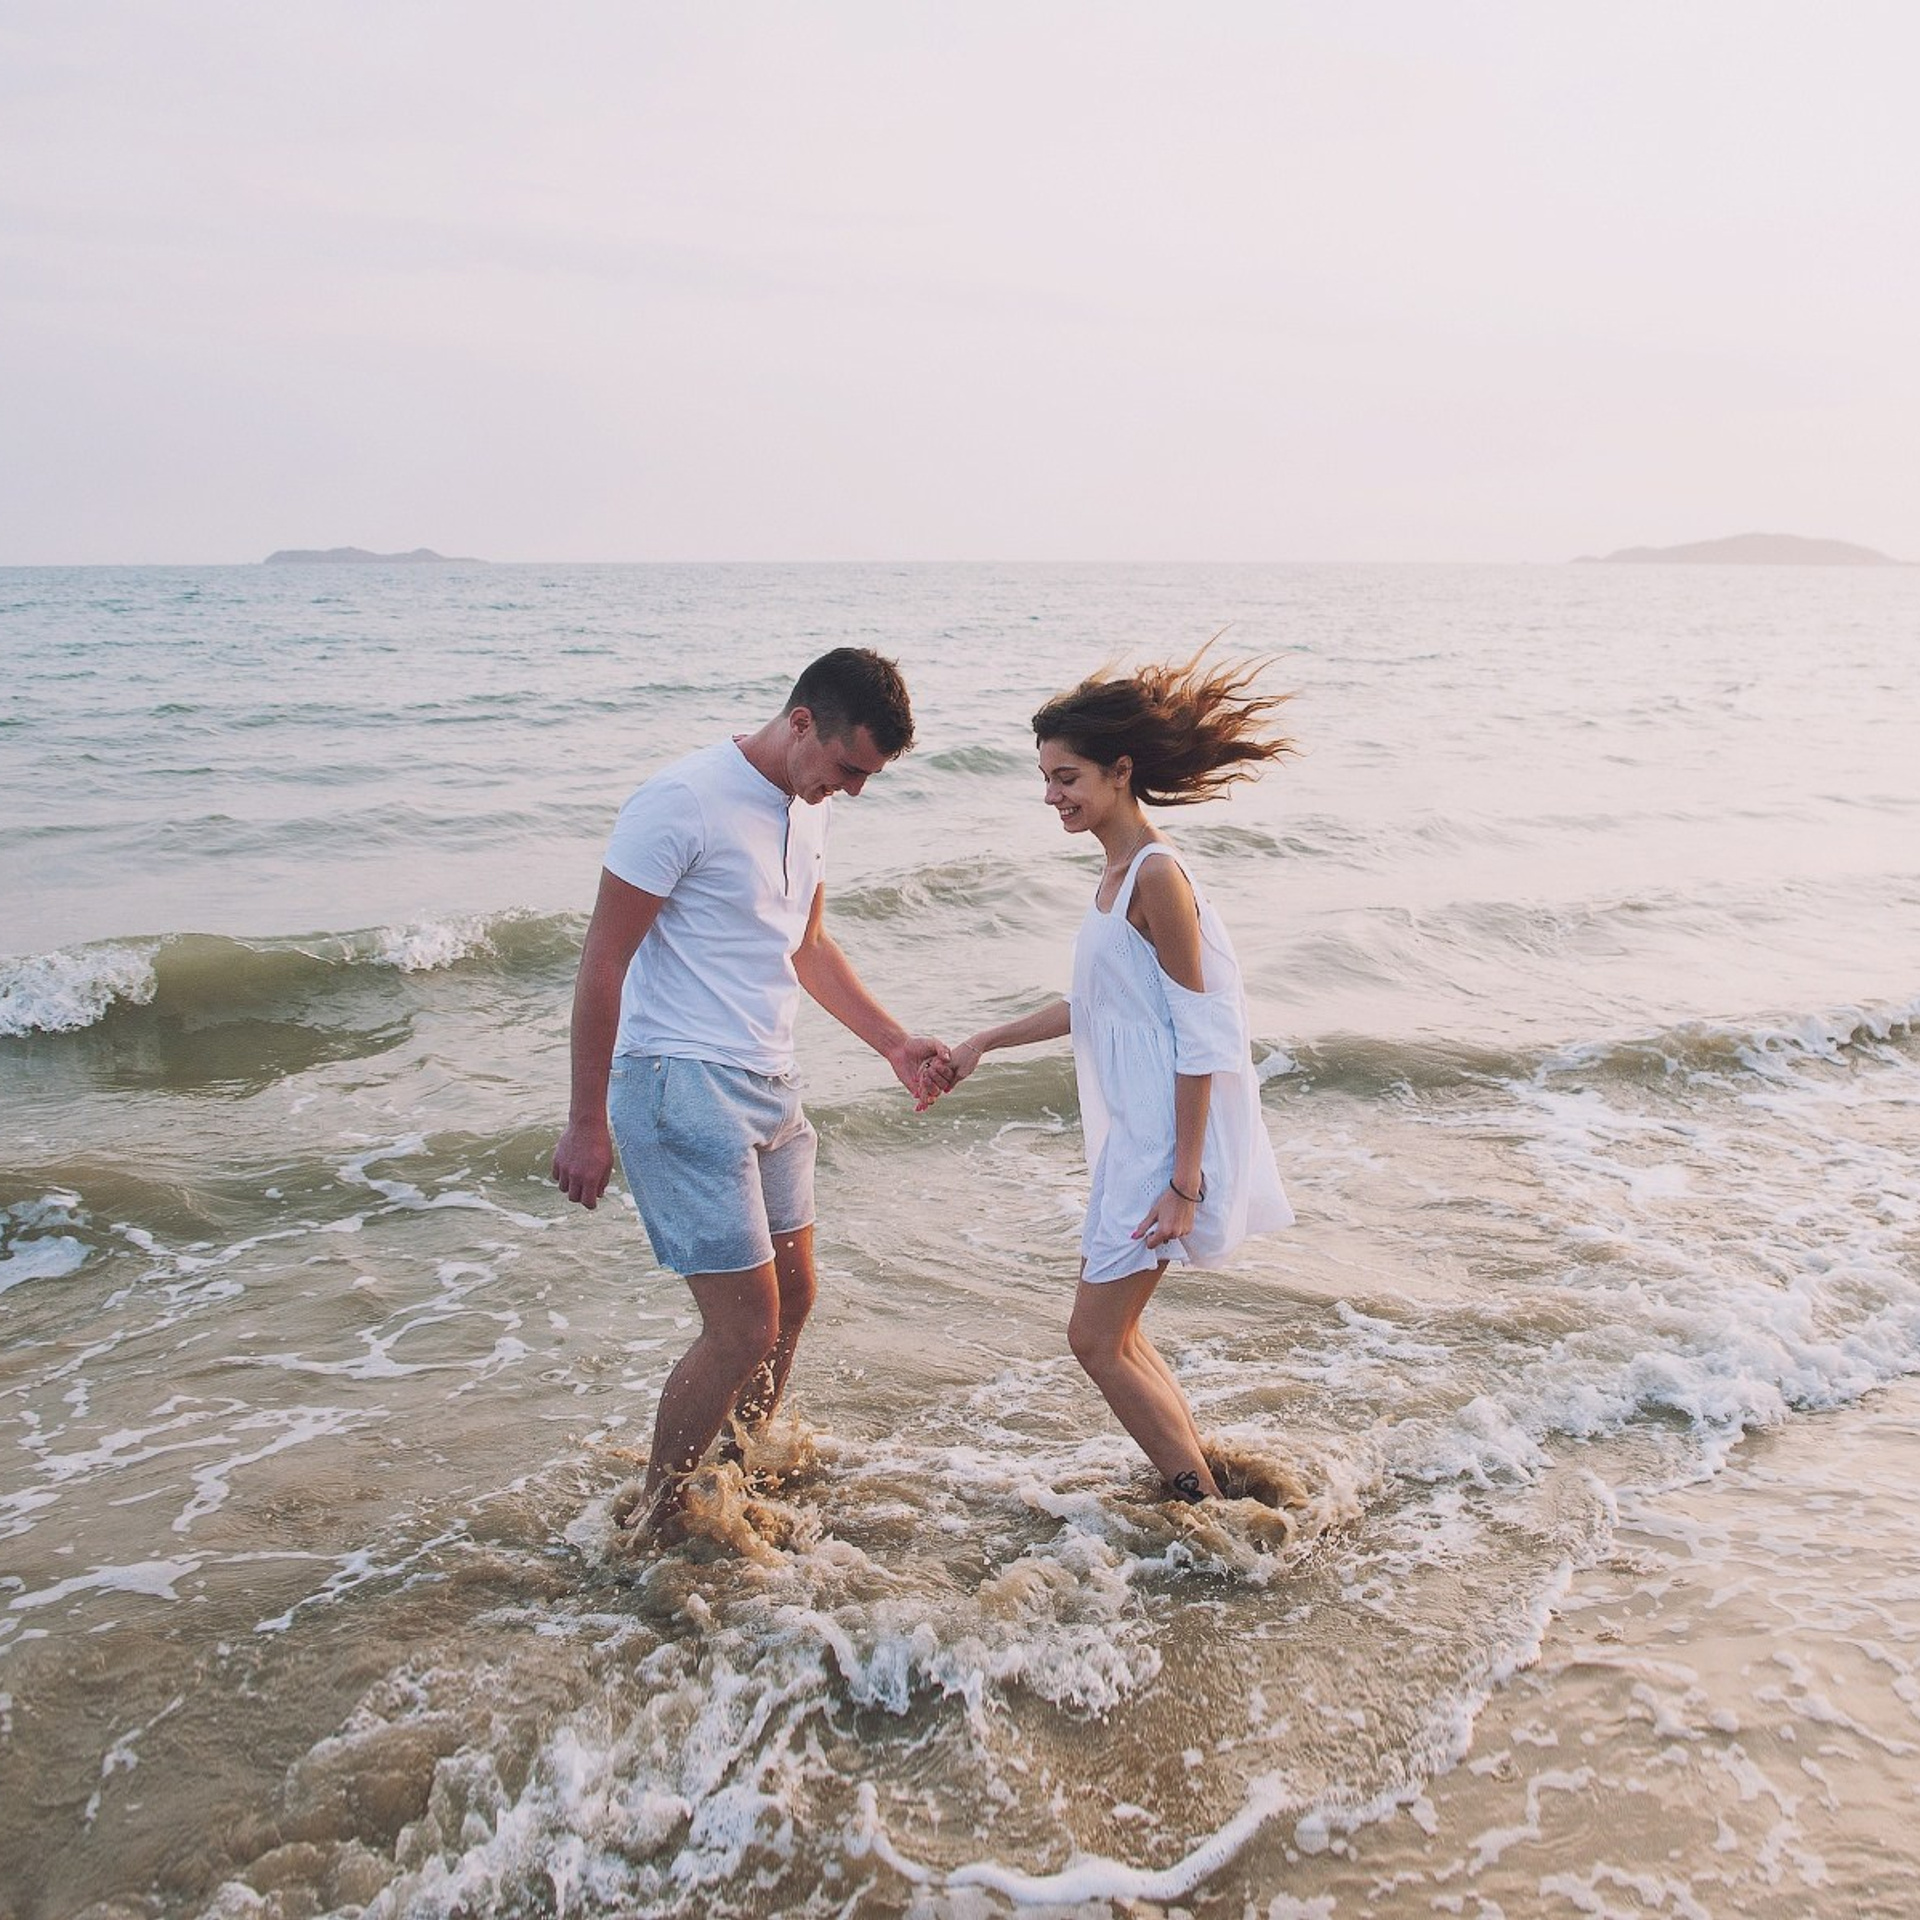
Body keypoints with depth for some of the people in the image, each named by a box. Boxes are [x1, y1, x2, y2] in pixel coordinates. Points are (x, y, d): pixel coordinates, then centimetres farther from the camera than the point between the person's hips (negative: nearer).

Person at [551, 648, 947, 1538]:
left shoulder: (808, 808, 8)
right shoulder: (684, 801, -18)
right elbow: (602, 965, -15)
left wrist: (894, 1043, 13)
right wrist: (587, 1124, -14)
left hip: (768, 1088, 9)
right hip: (682, 1088, -9)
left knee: (792, 1298, 17)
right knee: (745, 1331, -9)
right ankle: (653, 1530, 11)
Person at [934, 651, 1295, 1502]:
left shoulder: (1157, 876, -19)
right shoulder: (1119, 871, 10)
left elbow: (1200, 1037, -20)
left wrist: (1184, 1181, -20)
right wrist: (984, 1042, 18)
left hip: (1166, 1141, -10)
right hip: (1133, 1135, 10)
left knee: (1097, 1340, 0)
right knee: (1114, 1331, 17)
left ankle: (1206, 1508, 12)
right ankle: (1198, 1479, 29)